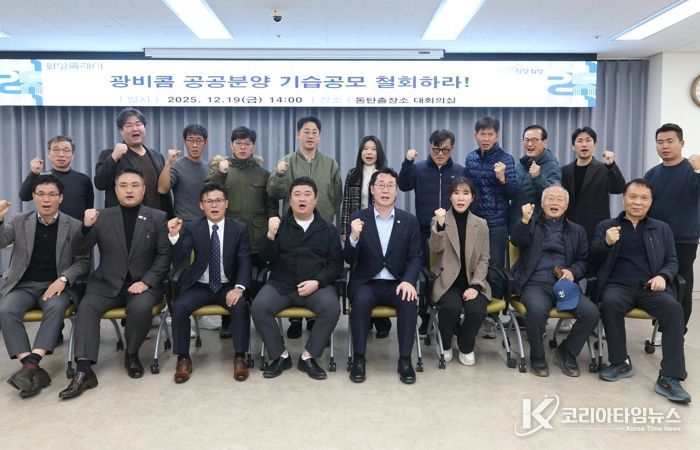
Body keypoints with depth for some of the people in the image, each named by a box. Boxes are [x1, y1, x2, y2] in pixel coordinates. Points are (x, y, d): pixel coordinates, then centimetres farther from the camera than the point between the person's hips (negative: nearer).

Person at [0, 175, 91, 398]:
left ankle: (31, 364, -36)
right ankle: (34, 369, -31)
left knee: (56, 308, -35)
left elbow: (83, 261, 3)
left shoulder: (74, 226, 2)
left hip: (56, 285, -1)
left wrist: (63, 279, -14)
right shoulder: (19, 221, 8)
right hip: (23, 285, 2)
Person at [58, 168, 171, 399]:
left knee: (141, 307, -31)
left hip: (143, 283, -2)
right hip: (107, 283, 2)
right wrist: (86, 227, -17)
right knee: (86, 307, -25)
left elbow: (164, 255, -1)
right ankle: (84, 370, -25)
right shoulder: (102, 216, 8)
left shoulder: (157, 218, 4)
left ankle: (132, 354, -5)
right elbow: (79, 250, 3)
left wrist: (146, 281, -14)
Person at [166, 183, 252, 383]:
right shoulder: (191, 228, 1)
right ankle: (183, 358, -9)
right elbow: (179, 261, -8)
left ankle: (240, 357, -15)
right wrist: (174, 235, -26)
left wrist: (239, 288, -24)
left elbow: (245, 262, -7)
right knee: (179, 307, -25)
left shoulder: (240, 228, 0)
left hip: (228, 286, -1)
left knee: (240, 306, -30)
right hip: (199, 286, 1)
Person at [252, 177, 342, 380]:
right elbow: (266, 257, -1)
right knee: (259, 306, -25)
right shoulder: (279, 225, 11)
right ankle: (280, 356, -7)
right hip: (281, 284, 1)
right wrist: (270, 235, -20)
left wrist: (317, 282, -12)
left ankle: (308, 357, -12)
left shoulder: (328, 229, 9)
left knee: (332, 308, -30)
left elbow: (336, 264, 4)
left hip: (317, 285, -1)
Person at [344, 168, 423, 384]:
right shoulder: (358, 218, 1)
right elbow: (349, 260, -4)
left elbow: (415, 257, 2)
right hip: (366, 283, -1)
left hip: (396, 284, 1)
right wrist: (354, 237, -24)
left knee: (409, 302, -29)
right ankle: (359, 358, -18)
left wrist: (408, 281, -18)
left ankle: (405, 360, -16)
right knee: (361, 300, -32)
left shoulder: (409, 220, 5)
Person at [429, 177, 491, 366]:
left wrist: (475, 285, -10)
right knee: (452, 307, -31)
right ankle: (446, 345, 1)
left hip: (472, 280, 2)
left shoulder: (481, 224, 7)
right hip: (447, 280, -2)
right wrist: (440, 225, -31)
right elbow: (435, 248, -14)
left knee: (477, 310, -26)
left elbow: (484, 259, 4)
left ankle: (466, 347, 6)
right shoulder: (439, 220, 2)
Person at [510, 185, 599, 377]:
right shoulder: (531, 224, 13)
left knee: (591, 312, -22)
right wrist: (525, 220, -25)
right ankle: (537, 356, -7)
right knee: (537, 309, -34)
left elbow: (584, 261, 17)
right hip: (535, 283, -3)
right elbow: (516, 241, -6)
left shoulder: (577, 230, 21)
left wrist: (573, 271, -5)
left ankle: (566, 352, 4)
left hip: (564, 284, 3)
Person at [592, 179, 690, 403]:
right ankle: (621, 363, -17)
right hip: (619, 285, -1)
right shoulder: (606, 225, 14)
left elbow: (672, 261, 15)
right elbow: (594, 258, 7)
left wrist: (663, 276, -8)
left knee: (674, 308, -30)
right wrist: (607, 243, -14)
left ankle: (669, 378, -26)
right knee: (610, 303, -35)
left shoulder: (662, 228, 19)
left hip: (651, 287, 1)